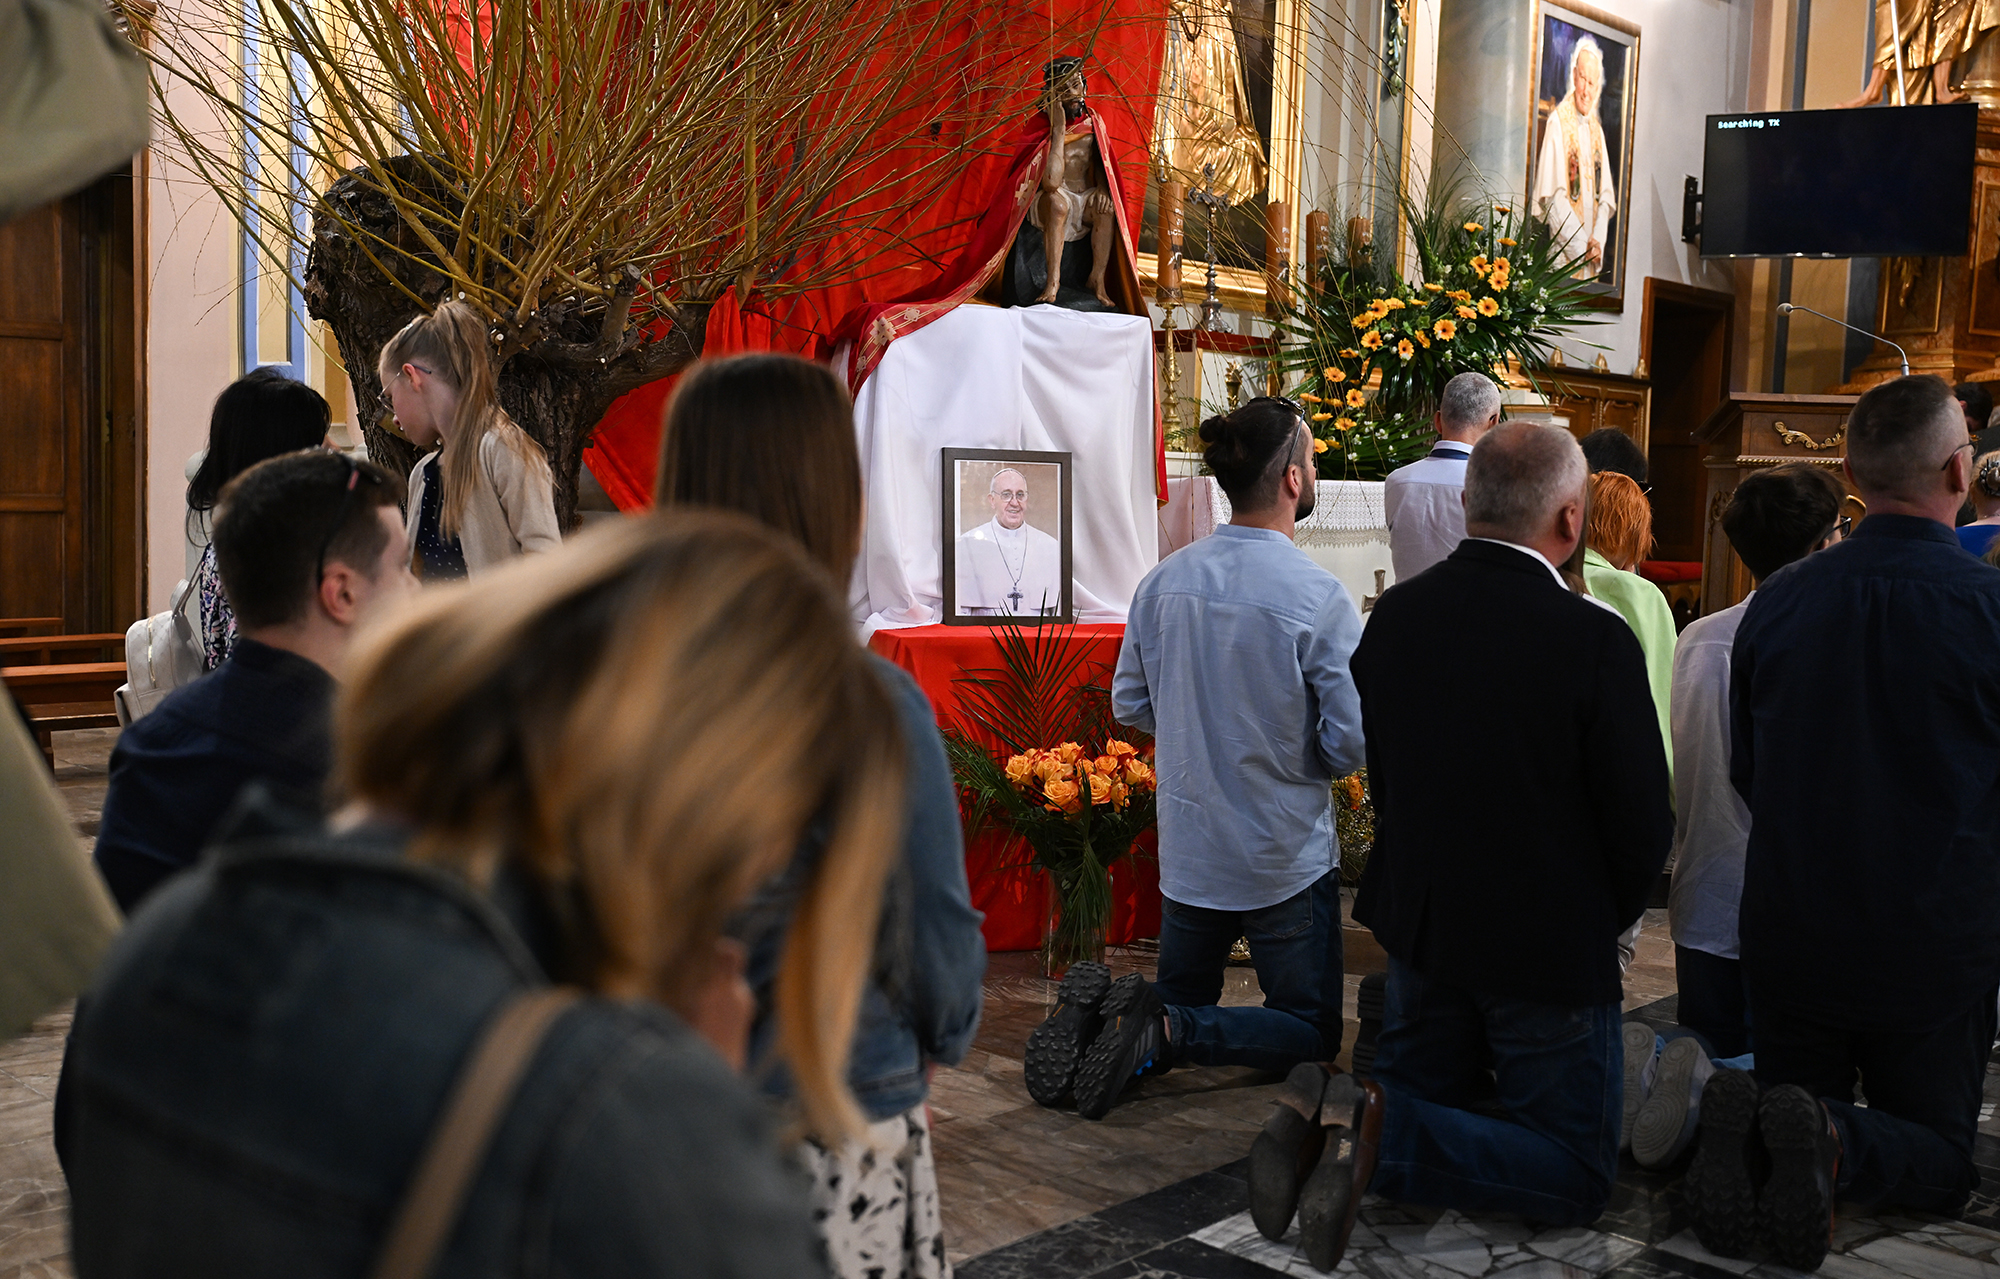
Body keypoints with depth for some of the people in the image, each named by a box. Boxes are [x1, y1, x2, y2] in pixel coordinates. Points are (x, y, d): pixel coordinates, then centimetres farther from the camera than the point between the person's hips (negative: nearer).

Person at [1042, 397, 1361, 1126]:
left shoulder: (1165, 581, -5)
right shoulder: (1318, 596, -21)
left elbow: (1130, 704, 5)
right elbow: (1353, 741, -19)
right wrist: (1311, 762, 3)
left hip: (1188, 850, 5)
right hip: (1284, 856, -5)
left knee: (1183, 998, 25)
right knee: (1311, 1033, 11)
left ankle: (1098, 1011, -7)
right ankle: (1163, 1033, -13)